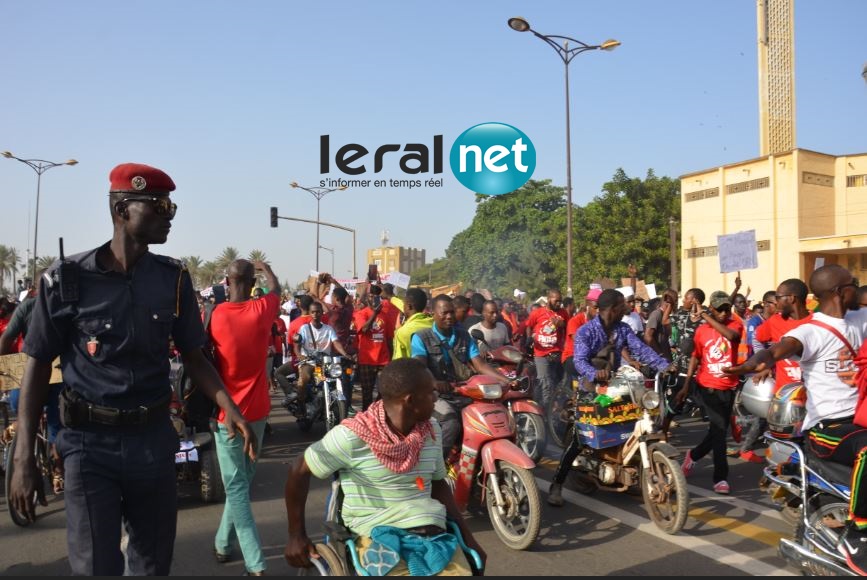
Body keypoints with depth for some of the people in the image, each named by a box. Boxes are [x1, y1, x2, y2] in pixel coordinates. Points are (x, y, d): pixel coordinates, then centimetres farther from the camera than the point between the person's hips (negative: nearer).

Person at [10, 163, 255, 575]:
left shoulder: (174, 279, -1)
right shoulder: (67, 278, -10)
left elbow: (193, 356, 6)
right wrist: (24, 456, -9)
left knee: (154, 561, 15)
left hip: (154, 437, 3)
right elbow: (38, 366, -4)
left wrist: (228, 406, -10)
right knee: (96, 565, 1)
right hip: (89, 443, -3)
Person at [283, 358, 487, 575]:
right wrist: (296, 535, -2)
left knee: (463, 570, -17)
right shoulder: (352, 435, -13)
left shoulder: (433, 431, 6)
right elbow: (299, 471, -5)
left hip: (433, 531, 5)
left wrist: (468, 537, 11)